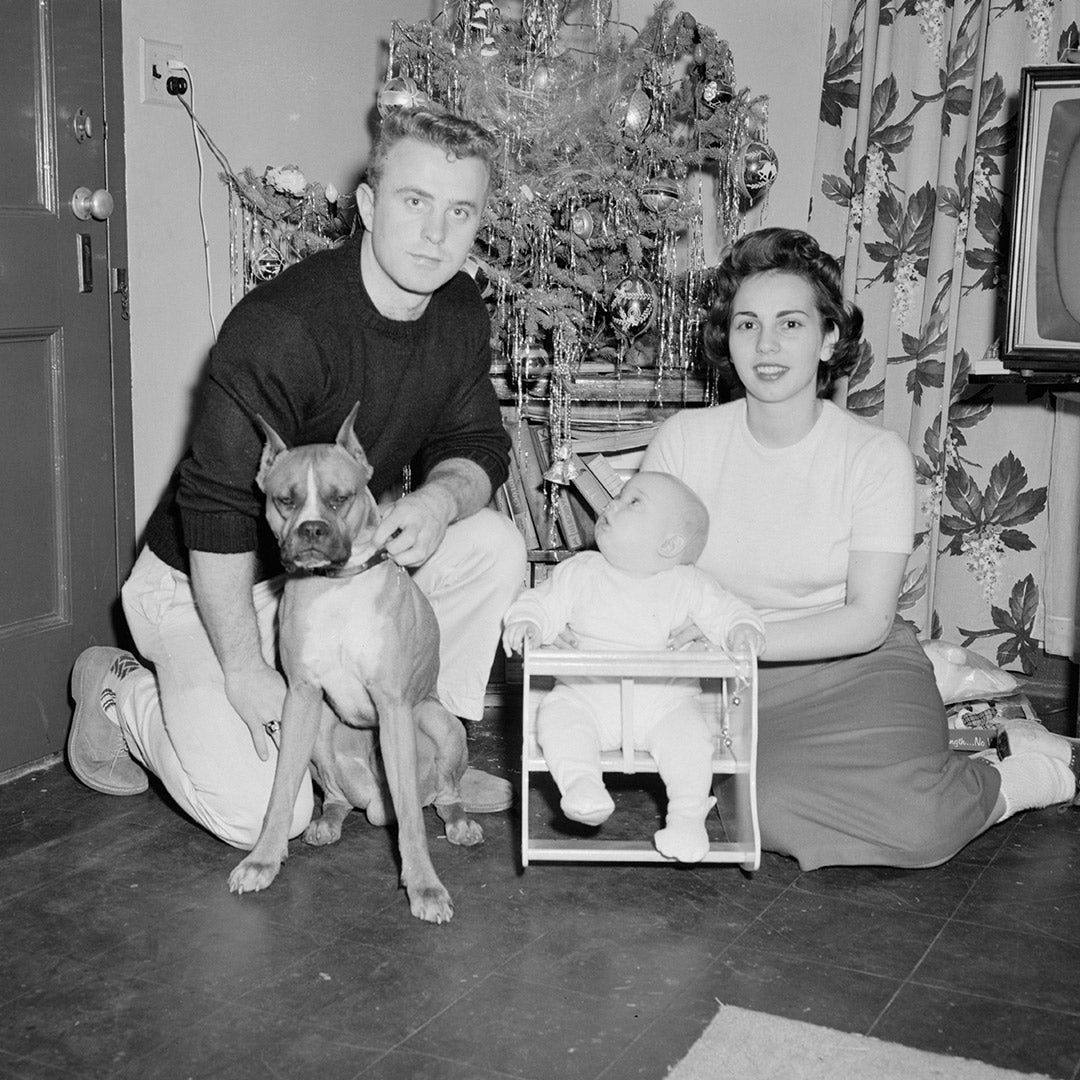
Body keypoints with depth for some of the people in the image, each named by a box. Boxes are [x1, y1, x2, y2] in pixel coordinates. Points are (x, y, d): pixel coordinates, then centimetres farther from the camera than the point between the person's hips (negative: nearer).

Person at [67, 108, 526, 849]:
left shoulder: (460, 314, -5)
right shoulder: (282, 327, -29)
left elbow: (478, 446, 1)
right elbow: (217, 507, -28)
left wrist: (440, 498, -24)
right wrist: (244, 668, -26)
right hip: (208, 583, -7)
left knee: (495, 545, -14)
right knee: (264, 813, -18)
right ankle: (121, 691, 10)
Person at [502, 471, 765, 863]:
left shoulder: (687, 585, 3)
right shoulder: (579, 572, 5)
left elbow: (726, 611, 8)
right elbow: (543, 602, 6)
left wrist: (742, 631, -13)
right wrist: (526, 623, -16)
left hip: (663, 700, -1)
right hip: (585, 694, 1)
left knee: (687, 732, -27)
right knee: (557, 714, -27)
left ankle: (688, 817, -19)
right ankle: (580, 783, -31)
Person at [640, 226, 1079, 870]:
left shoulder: (875, 455, -7)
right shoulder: (682, 441, -1)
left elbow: (868, 619, -12)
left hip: (856, 667, -2)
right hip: (736, 690, 2)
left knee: (909, 824, -29)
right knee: (774, 804, -30)